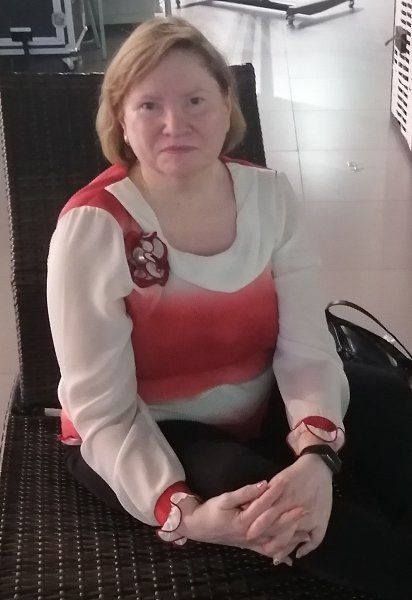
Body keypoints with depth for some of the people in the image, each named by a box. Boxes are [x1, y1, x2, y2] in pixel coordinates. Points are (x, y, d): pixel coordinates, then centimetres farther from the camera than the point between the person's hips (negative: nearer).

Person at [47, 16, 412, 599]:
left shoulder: (270, 196, -9)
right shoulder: (93, 227, -22)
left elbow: (306, 348, -14)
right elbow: (102, 410, -22)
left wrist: (317, 453, -34)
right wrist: (181, 512, -37)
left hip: (259, 407, 4)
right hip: (143, 436, -3)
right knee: (240, 483, -31)